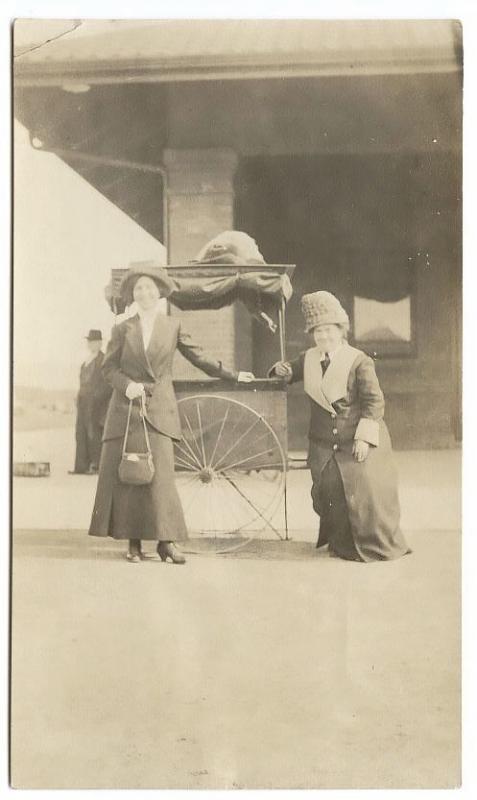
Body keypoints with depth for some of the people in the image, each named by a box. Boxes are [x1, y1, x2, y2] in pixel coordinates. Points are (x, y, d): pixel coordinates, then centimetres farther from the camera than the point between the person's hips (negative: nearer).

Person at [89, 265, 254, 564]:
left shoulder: (173, 326, 8)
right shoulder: (123, 329, 8)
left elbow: (199, 357, 13)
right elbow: (109, 367, 6)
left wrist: (233, 375, 13)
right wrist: (127, 385, -13)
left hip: (160, 408, -1)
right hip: (127, 407, 1)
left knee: (160, 473, -10)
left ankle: (166, 540, -4)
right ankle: (133, 542, 5)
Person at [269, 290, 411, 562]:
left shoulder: (359, 361, -8)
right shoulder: (308, 359, 8)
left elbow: (374, 401, -11)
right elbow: (292, 370, 29)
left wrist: (364, 437, -17)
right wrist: (283, 369, 4)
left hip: (359, 441, -4)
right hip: (324, 444, 5)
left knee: (365, 488, -8)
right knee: (329, 492, -1)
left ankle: (379, 545, 10)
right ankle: (342, 544, 17)